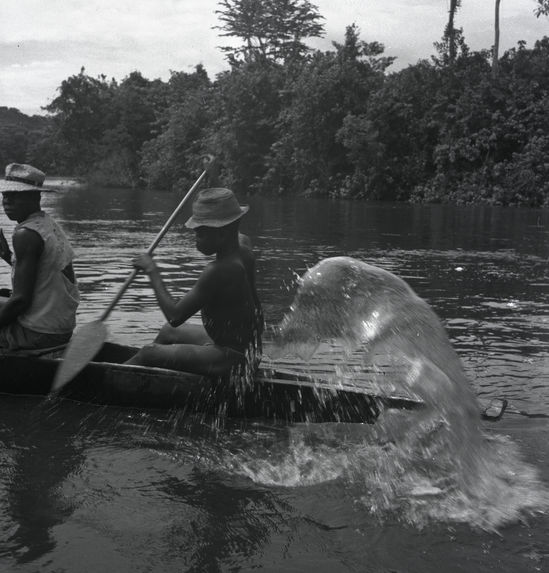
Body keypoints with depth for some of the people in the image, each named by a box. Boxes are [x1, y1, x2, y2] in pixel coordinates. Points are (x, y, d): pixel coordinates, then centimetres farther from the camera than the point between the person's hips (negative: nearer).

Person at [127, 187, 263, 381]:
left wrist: (153, 272, -17)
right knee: (168, 332, 26)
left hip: (232, 359, -10)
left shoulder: (218, 271, -30)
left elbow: (175, 316, -26)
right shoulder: (243, 249, -3)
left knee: (149, 353, -8)